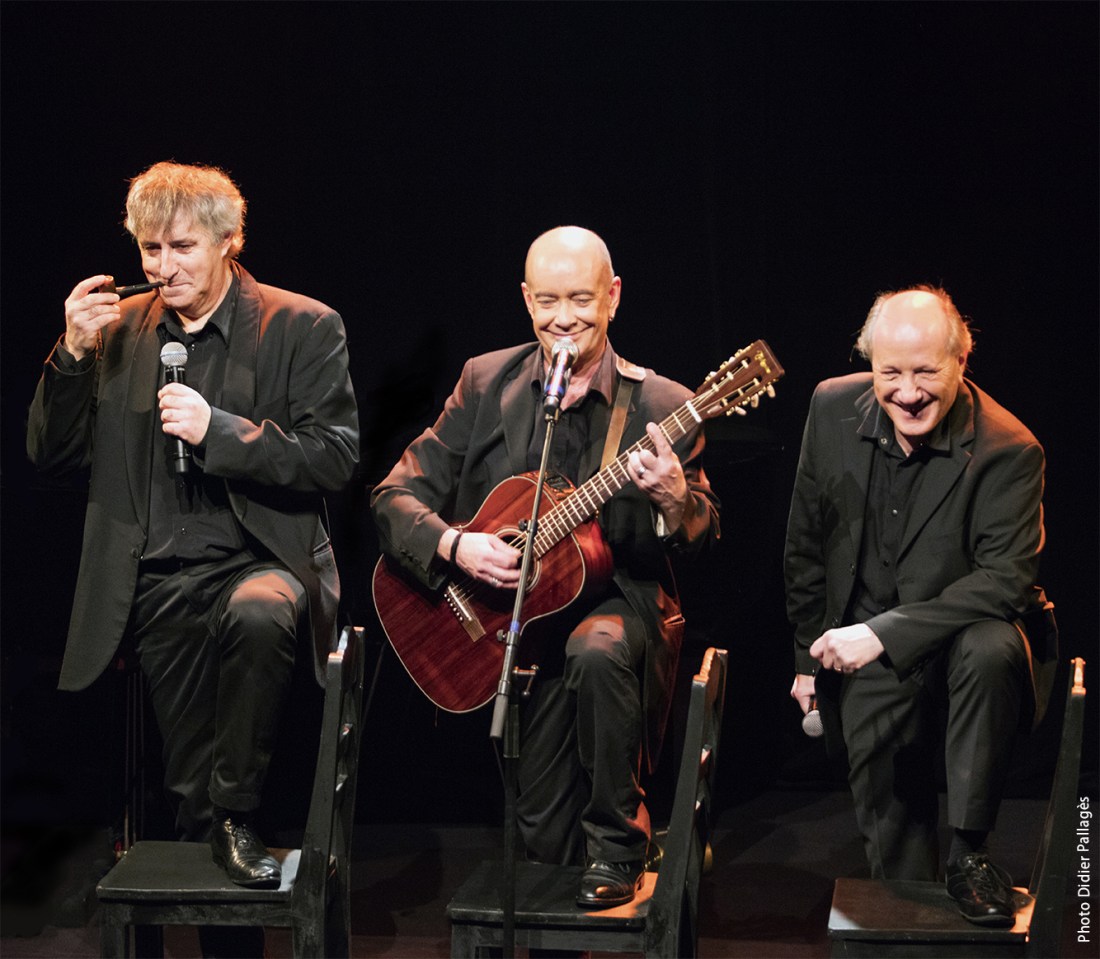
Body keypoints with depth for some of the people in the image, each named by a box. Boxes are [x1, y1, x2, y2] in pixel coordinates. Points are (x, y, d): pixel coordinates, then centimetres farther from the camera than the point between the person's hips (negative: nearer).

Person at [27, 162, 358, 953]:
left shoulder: (302, 328, -2)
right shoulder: (121, 330, 9)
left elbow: (336, 457, -9)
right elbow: (54, 457, 8)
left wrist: (219, 430, -19)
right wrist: (74, 354, -7)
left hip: (261, 558, -4)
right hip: (159, 580, 4)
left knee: (257, 616, -38)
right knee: (191, 787, 3)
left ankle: (240, 818, -20)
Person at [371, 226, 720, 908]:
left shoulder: (662, 408, -3)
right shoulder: (485, 384, 3)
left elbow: (704, 539, -5)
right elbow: (396, 497, 1)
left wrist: (675, 501, -28)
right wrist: (454, 545, -19)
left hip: (618, 600, -2)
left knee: (596, 651, -37)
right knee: (544, 832, -10)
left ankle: (618, 849, -19)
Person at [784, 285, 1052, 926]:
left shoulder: (1009, 450, -18)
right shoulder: (833, 408, -5)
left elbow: (1006, 580, -24)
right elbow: (806, 544, 6)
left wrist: (885, 631, -29)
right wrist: (809, 654, 9)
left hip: (963, 628, -3)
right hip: (865, 644, 4)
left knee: (992, 651, -35)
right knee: (887, 804, -2)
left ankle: (970, 851, -21)